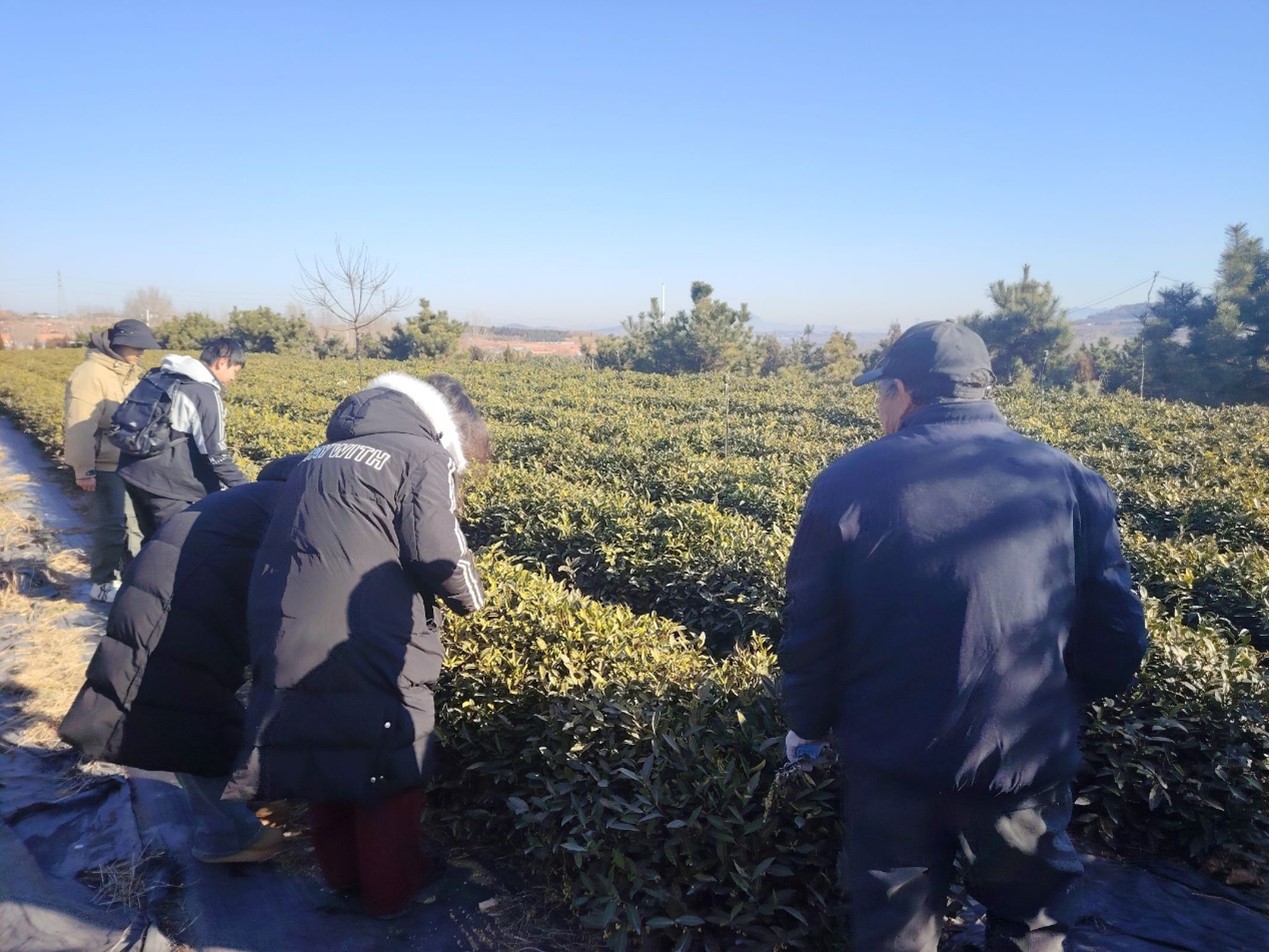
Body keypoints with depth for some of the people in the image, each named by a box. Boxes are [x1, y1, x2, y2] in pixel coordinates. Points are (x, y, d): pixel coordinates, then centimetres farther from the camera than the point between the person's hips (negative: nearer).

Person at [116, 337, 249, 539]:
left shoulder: (163, 377, 12)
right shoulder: (205, 394, -14)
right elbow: (216, 454, -17)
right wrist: (245, 489, -11)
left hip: (134, 471, 9)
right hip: (165, 481, -9)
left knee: (153, 540, 19)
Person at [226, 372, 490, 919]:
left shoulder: (324, 454, 20)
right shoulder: (421, 455, -5)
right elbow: (438, 556, -14)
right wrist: (470, 600, 5)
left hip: (286, 641, 8)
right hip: (363, 649, -7)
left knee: (322, 753, 25)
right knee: (390, 768, 14)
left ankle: (340, 873, 42)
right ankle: (389, 888, 31)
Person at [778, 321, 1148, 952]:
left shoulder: (848, 482, -12)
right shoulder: (1072, 482, -7)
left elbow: (810, 636, -8)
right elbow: (1116, 647, -3)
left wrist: (806, 726, 10)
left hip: (891, 761, -1)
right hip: (1028, 761, 2)